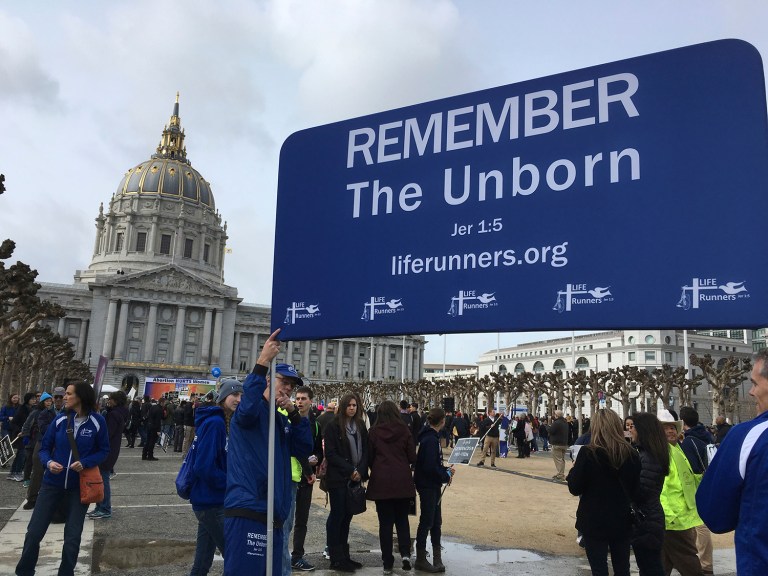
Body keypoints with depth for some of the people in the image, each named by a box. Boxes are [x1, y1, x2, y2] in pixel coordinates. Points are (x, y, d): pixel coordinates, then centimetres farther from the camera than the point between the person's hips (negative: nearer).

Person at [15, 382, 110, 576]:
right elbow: (45, 447, 3)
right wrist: (49, 462, -17)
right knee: (34, 531, 5)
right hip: (53, 482, 2)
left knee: (72, 536, 7)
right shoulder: (60, 420, -4)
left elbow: (103, 451, -4)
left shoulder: (97, 421, -11)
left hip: (80, 486, -2)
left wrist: (85, 463, -20)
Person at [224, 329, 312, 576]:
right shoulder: (254, 411, -5)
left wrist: (294, 413, -2)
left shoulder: (282, 420, 20)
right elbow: (247, 407, -30)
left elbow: (304, 450, 10)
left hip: (273, 516, 9)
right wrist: (262, 362, -33)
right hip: (247, 512, -9)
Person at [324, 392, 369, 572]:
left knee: (347, 517, 9)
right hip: (338, 479, -5)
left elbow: (365, 451, 9)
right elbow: (331, 454, -10)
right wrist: (350, 470, -14)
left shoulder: (360, 427, 10)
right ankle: (336, 559, 6)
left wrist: (360, 471, -6)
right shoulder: (333, 427, -6)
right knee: (337, 516, 0)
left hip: (354, 479, 5)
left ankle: (344, 556, 16)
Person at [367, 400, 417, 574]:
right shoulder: (404, 431, -3)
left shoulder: (374, 431, -3)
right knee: (402, 519, 16)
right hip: (402, 481, 1)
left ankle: (388, 563, 11)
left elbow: (369, 457, 3)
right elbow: (412, 458, 0)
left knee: (385, 522, 7)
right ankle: (405, 552, 0)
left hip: (381, 481, 0)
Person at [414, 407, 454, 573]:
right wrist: (446, 475, -12)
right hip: (428, 486, -9)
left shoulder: (429, 436, 9)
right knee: (426, 522, 2)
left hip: (432, 486, 9)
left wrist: (446, 470, 3)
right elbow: (430, 467, -26)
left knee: (435, 522, 14)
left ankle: (437, 558, 23)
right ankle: (420, 560, 14)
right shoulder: (431, 439, -21)